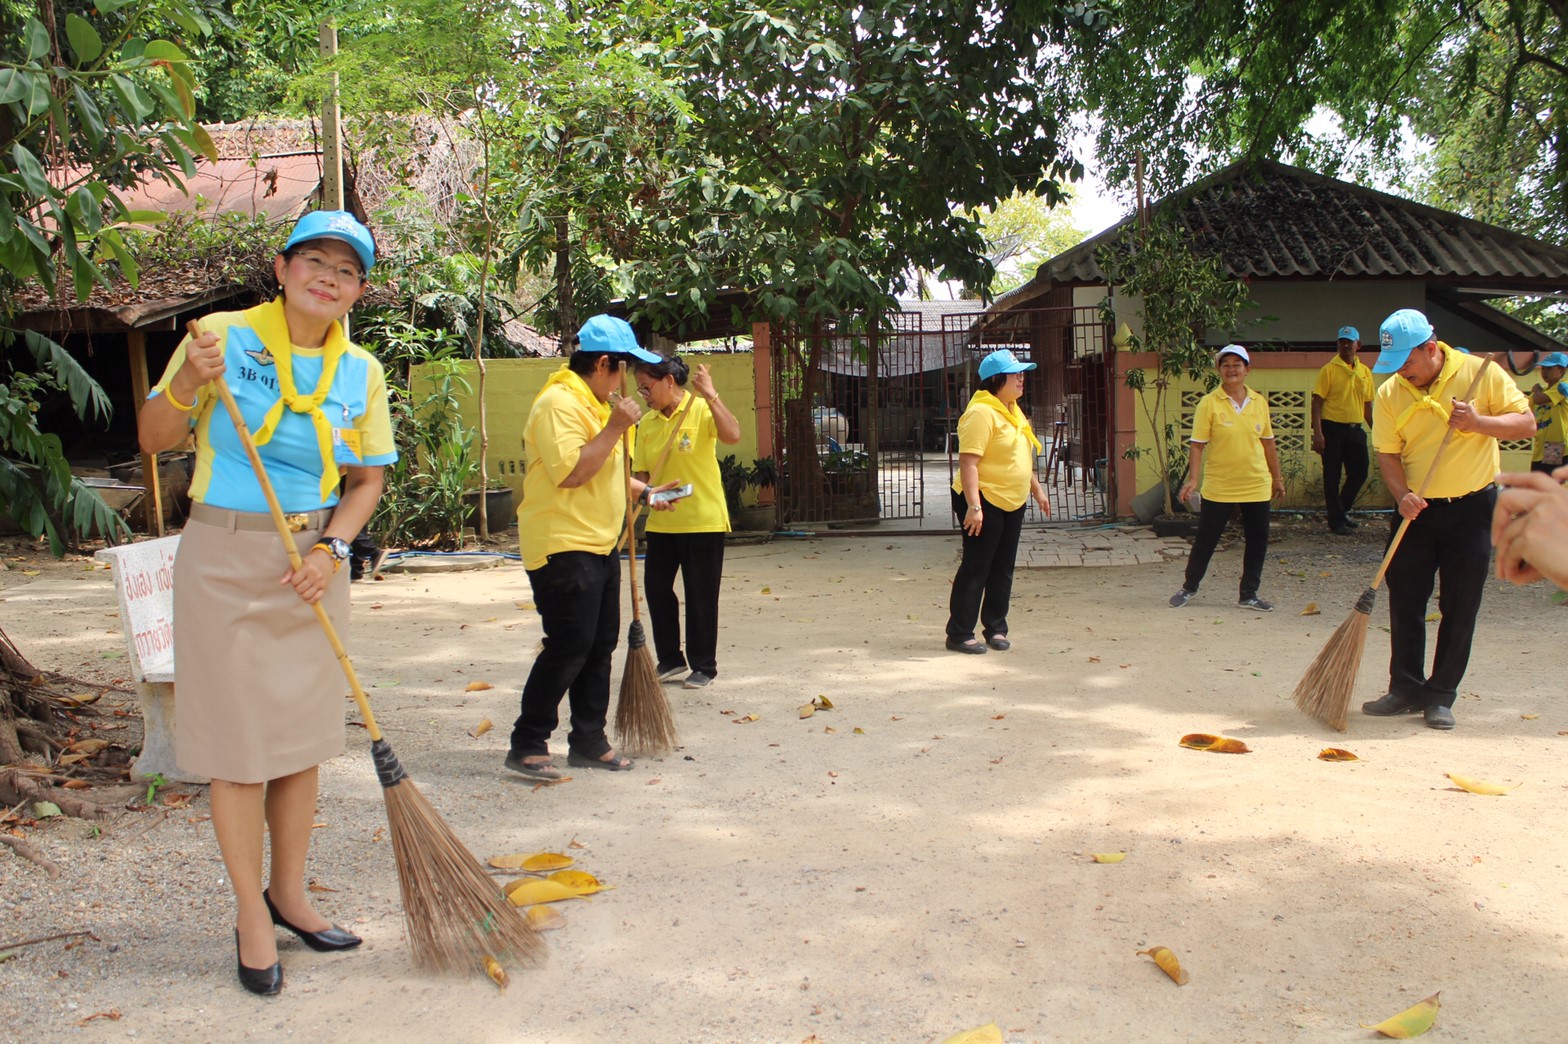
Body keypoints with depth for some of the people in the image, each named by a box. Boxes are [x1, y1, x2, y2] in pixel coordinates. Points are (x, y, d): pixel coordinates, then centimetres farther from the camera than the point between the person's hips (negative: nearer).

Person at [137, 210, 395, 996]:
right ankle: (250, 911, 15)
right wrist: (188, 384, -19)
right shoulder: (222, 338, -6)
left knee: (302, 733, 11)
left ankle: (288, 892, 27)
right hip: (225, 558, -4)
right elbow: (153, 440, -1)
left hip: (312, 564, 4)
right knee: (239, 735, 1)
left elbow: (366, 480, 9)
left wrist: (331, 548, -6)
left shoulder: (360, 371, 3)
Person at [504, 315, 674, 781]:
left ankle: (588, 741, 22)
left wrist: (642, 490, 21)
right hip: (563, 546, -10)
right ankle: (527, 745, 1)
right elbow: (571, 471, -26)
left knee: (600, 644, 12)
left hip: (599, 546, 10)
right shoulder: (559, 402, -16)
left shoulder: (594, 403, 18)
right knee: (569, 646, -9)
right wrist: (615, 426, -21)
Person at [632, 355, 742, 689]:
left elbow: (732, 436, -29)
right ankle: (670, 660, 25)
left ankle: (704, 666, 16)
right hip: (660, 522, 6)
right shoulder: (647, 423, 6)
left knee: (701, 596, 2)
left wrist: (710, 395, -33)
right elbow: (641, 472, 7)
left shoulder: (701, 410, -10)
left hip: (702, 520, -6)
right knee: (657, 588, 9)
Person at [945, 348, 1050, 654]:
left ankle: (996, 628, 22)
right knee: (976, 568, -5)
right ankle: (959, 634, 2)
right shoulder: (981, 412, -17)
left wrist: (1037, 491, 25)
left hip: (1012, 503, 9)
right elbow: (968, 462, -24)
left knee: (1003, 569, 12)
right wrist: (973, 506, -29)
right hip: (983, 503, -9)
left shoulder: (1013, 410, 13)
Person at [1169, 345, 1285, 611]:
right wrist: (1193, 478, -18)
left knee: (1258, 542, 8)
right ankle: (1189, 587, 25)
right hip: (1218, 487, -4)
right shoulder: (1209, 403, -7)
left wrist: (1276, 477, 17)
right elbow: (1197, 444, -9)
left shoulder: (1259, 402, 5)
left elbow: (1267, 442, 14)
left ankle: (1248, 595, 22)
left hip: (1256, 486, 4)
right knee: (1205, 541, 5)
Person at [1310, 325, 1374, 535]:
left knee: (1359, 473, 8)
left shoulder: (1365, 372, 11)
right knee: (1332, 476, 0)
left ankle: (1342, 510, 29)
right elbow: (1317, 401, -9)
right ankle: (1336, 520, 10)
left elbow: (1368, 405, 17)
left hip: (1355, 430, 5)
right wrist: (1318, 433, -17)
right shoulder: (1329, 370, -5)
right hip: (1332, 429, -5)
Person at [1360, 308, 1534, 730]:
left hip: (1472, 508, -2)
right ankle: (1406, 688, 16)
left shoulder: (1480, 373, -8)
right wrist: (1402, 495, -19)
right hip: (1417, 510, 2)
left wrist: (1479, 422, -22)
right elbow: (1388, 454, -2)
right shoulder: (1389, 394, -3)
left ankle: (1441, 696, 12)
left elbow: (1526, 422, -4)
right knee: (1404, 600, 4)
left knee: (1460, 606, 2)